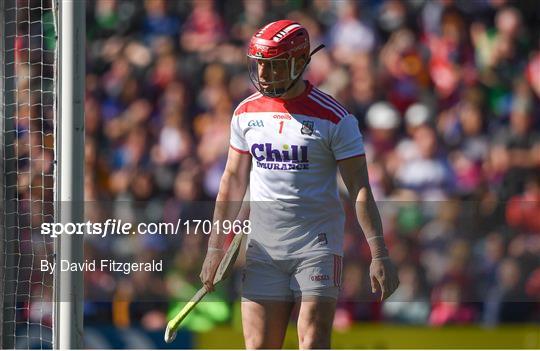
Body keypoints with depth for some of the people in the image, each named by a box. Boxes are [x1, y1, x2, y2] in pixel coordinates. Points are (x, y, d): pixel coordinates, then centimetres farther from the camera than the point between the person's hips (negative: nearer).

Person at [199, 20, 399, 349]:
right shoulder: (246, 112, 7)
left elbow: (360, 188, -7)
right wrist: (215, 247, 13)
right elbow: (233, 180, 16)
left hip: (317, 245, -4)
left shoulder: (334, 118, -7)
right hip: (263, 246, 4)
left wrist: (380, 255, -12)